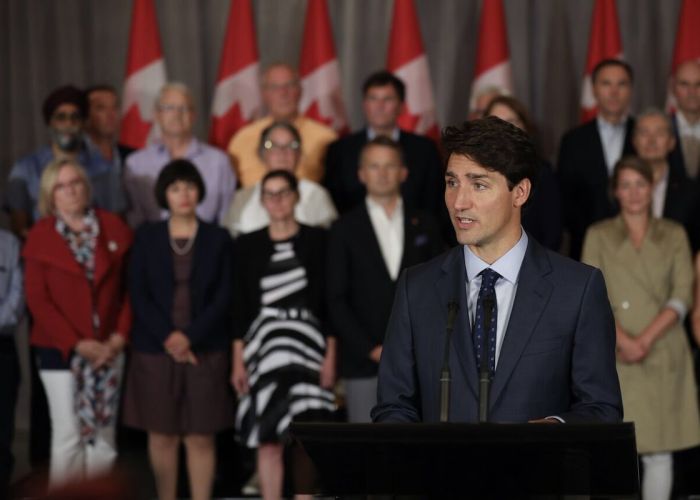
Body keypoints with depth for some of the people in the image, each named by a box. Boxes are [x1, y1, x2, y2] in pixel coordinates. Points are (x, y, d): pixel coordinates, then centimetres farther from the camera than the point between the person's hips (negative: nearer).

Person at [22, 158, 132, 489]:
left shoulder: (113, 228, 4)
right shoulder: (40, 236, -2)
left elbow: (129, 287, 4)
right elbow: (37, 299, -5)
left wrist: (119, 337, -7)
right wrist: (78, 343, -11)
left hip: (108, 349, 2)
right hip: (59, 350, -2)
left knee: (102, 433, 5)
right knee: (69, 435, -2)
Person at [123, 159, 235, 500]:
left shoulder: (218, 239, 6)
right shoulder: (147, 237, 7)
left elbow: (223, 297, 0)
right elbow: (138, 295, 2)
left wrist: (189, 337, -12)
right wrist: (167, 338, -11)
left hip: (205, 351, -1)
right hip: (155, 350, 1)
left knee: (200, 437, -2)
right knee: (162, 434, 3)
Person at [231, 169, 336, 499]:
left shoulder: (317, 241, 3)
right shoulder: (247, 246, 7)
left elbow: (330, 301, 2)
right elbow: (240, 307, 6)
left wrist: (331, 355, -4)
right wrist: (238, 361, 1)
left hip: (307, 342, -1)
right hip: (264, 344, 1)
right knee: (267, 439, 1)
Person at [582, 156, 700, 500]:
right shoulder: (599, 236, 9)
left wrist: (645, 340, -11)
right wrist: (624, 341, -14)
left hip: (663, 356, 1)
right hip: (615, 359, -1)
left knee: (659, 453, -1)